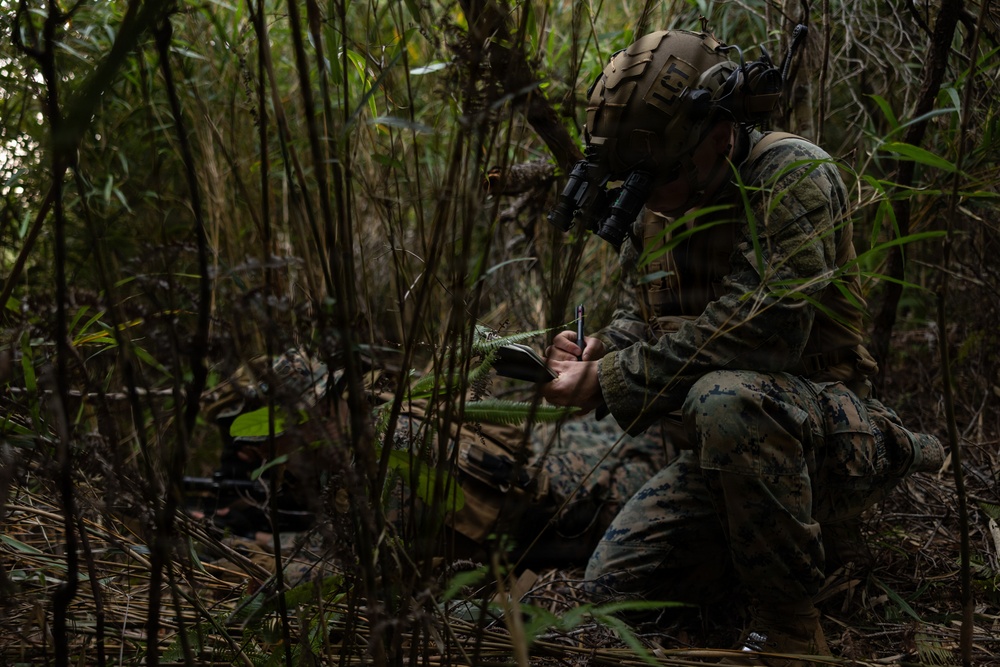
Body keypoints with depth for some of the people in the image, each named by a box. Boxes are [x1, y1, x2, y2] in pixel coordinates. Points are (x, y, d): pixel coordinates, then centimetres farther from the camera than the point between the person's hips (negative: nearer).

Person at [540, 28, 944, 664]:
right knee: (614, 584, 1)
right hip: (731, 444, 8)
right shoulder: (656, 211, 6)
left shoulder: (791, 174, -20)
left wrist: (609, 381, -25)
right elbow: (638, 318, 16)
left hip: (836, 435, -8)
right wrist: (600, 351, -10)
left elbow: (758, 332, -32)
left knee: (726, 398, -39)